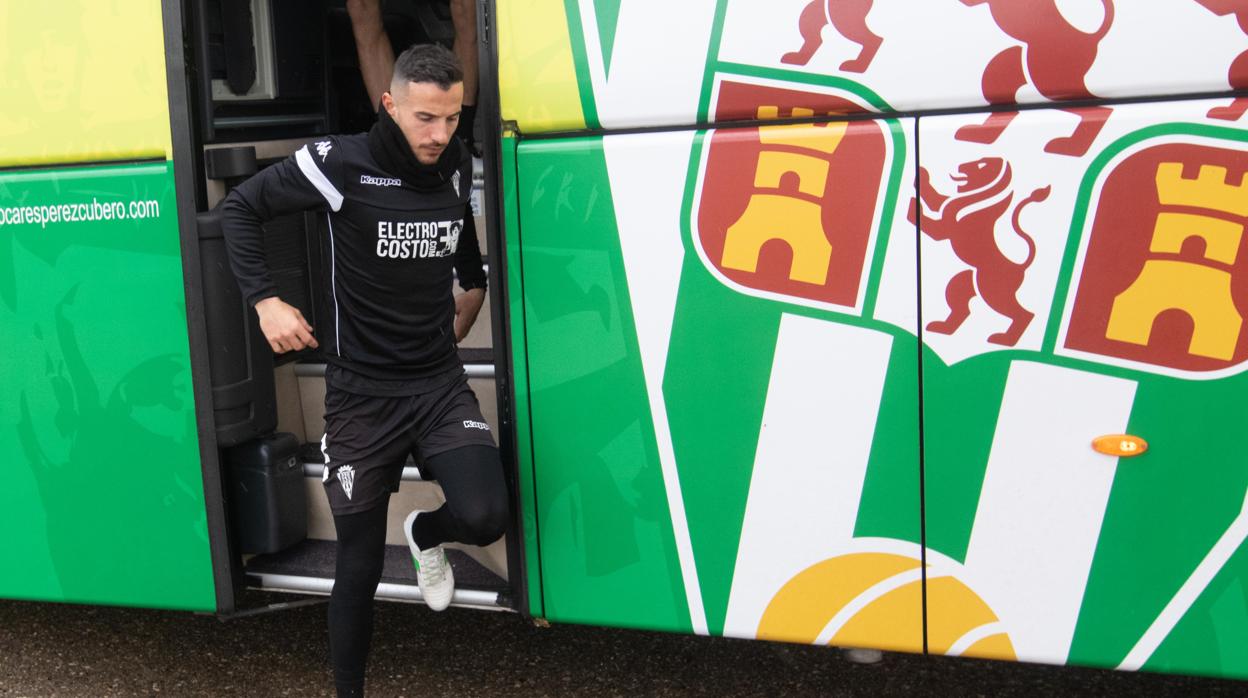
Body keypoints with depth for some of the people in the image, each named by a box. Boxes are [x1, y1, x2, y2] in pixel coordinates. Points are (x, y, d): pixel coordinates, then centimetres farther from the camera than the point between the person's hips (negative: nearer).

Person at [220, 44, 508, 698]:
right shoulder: (340, 164, -12)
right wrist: (265, 302, -9)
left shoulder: (458, 169, 1)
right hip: (362, 393, -3)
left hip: (440, 384, 3)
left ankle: (423, 534, 19)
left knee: (484, 517, -19)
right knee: (360, 566, 4)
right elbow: (240, 207, -2)